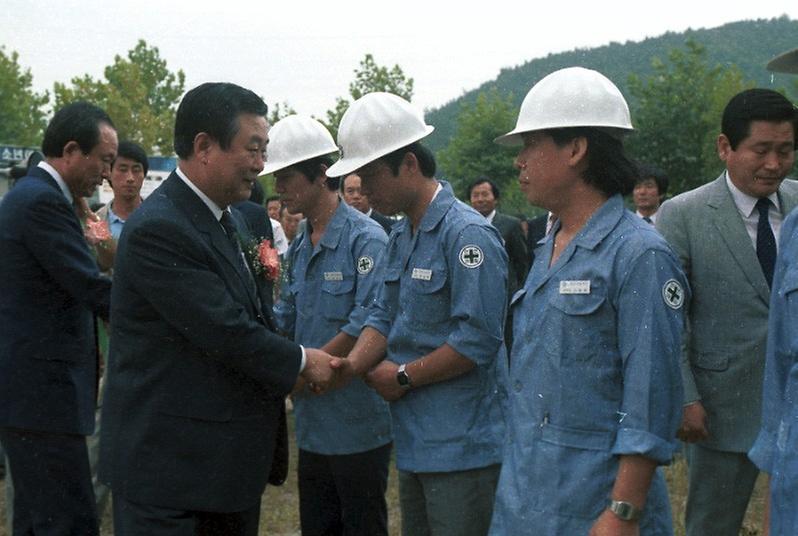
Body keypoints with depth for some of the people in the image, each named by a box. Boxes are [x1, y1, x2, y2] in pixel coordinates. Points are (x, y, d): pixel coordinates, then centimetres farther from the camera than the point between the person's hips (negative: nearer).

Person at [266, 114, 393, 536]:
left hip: (358, 424, -8)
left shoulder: (365, 239, -13)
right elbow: (283, 320, 14)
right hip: (314, 423, 8)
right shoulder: (299, 248, 13)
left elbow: (364, 327, -20)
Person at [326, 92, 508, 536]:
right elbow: (384, 317, 15)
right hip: (415, 441, 9)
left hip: (461, 446, -9)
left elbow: (478, 340, -22)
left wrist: (403, 376, -14)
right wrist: (353, 364, -5)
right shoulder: (401, 236, 13)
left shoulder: (468, 233, -16)